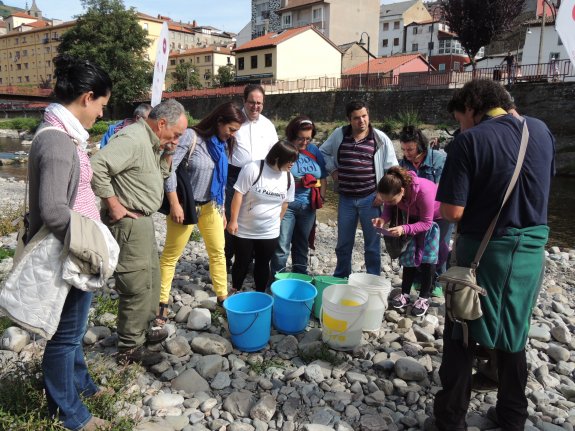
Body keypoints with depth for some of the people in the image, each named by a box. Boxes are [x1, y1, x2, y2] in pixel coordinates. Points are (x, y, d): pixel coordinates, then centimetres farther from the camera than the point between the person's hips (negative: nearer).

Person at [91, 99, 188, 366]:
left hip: (143, 220, 11)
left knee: (151, 277, 21)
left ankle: (143, 329, 37)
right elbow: (97, 166, -31)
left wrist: (166, 155, 4)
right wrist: (114, 205, -23)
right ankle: (130, 348, 12)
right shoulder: (132, 139, -20)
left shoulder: (152, 142, 11)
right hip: (128, 223, -10)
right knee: (138, 287, -3)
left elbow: (159, 177, 21)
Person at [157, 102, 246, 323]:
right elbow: (169, 168, -19)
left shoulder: (223, 145, 5)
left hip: (210, 206, 6)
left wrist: (222, 209, 14)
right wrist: (174, 203, -21)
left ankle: (222, 296, 25)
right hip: (185, 205, -6)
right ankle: (162, 301, 17)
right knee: (171, 254, 5)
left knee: (218, 252, 11)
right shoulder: (191, 136, -16)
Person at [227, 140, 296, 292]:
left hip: (269, 233, 3)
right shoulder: (253, 168, -17)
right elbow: (238, 195, -15)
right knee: (242, 263, 12)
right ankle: (235, 292, 34)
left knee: (263, 264, 15)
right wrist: (233, 220, -14)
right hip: (244, 230, -3)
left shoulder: (289, 178, -2)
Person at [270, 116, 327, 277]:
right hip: (286, 205, -5)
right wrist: (297, 181, -19)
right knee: (282, 246, -5)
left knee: (302, 244, 17)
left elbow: (322, 176, 13)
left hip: (308, 206, 5)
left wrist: (322, 196, 5)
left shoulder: (314, 150, 7)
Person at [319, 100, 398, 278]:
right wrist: (333, 169, 4)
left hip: (370, 198, -2)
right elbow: (323, 151, 17)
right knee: (343, 243, 14)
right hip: (346, 198, 3)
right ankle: (340, 278, 32)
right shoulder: (339, 134, 0)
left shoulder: (380, 138, -6)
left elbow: (392, 169, -2)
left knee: (372, 243, 8)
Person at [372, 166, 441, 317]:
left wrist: (404, 229, -48)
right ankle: (405, 294, 13)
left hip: (436, 217, -5)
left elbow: (426, 223, -33)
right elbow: (389, 207, -11)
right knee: (409, 253, 3)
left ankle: (425, 297, 5)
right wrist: (383, 219, -33)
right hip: (414, 217, 5)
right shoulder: (393, 191, -29)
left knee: (427, 255, -7)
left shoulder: (423, 191, -43)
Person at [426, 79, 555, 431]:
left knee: (462, 336, 9)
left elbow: (452, 212, -20)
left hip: (485, 250, -5)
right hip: (531, 248, 6)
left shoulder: (470, 141, -17)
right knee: (513, 334, 20)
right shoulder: (541, 130, 1)